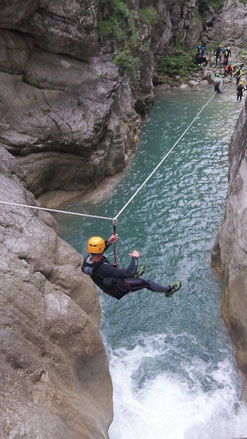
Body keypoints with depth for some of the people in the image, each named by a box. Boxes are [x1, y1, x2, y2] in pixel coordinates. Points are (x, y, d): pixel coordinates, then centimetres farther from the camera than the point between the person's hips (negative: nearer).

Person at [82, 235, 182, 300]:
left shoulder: (87, 260, -21)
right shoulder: (104, 268, -46)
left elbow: (97, 252, 4)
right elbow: (129, 273, -43)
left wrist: (108, 242, -9)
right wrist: (135, 257, -27)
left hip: (108, 288, 7)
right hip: (119, 289, -7)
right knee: (146, 282, 5)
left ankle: (134, 275, 67)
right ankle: (168, 290, 28)